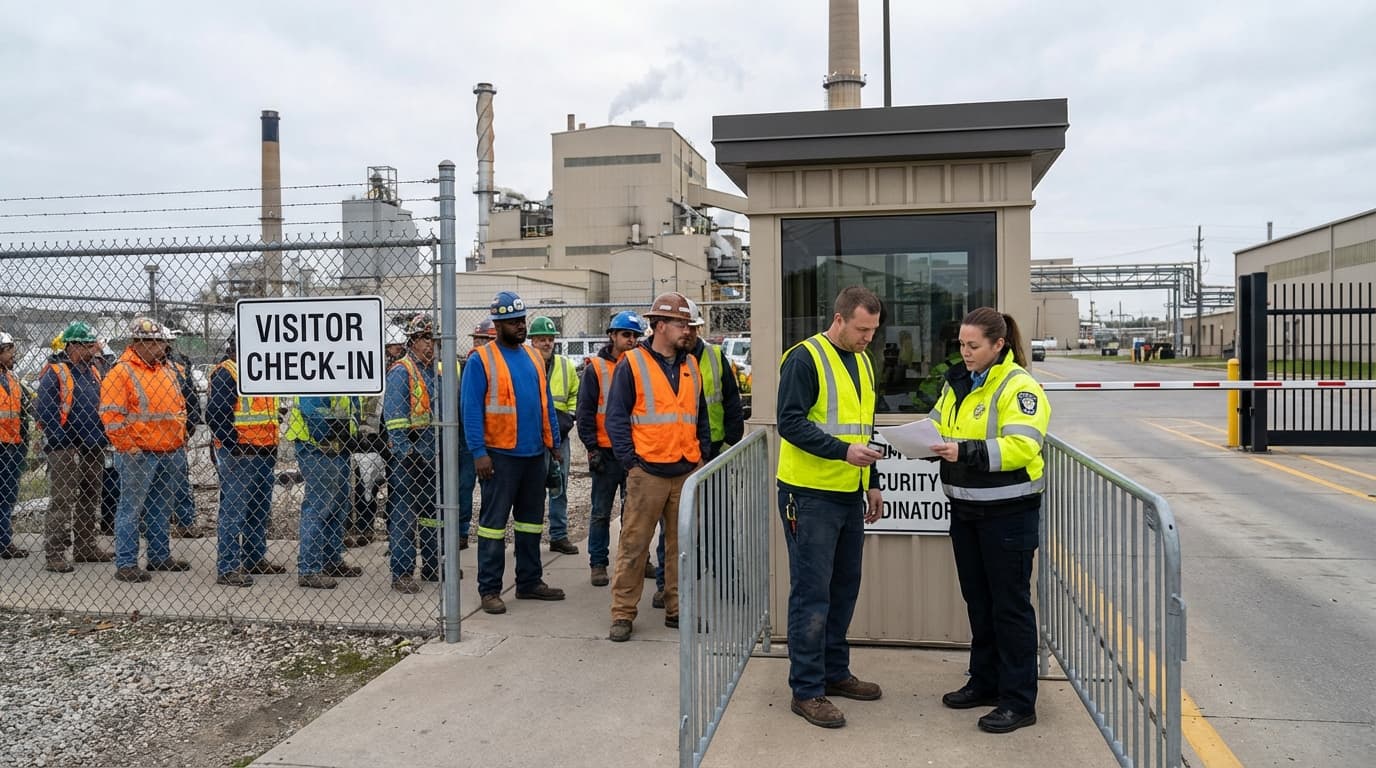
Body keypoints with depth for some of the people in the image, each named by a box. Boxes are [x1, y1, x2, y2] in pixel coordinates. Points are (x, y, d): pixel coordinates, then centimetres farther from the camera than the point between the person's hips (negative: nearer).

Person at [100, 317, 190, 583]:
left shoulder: (167, 370, 14)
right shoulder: (121, 372, -10)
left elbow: (179, 407, 23)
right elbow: (111, 416, -15)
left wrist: (180, 441, 18)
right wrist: (129, 447, -17)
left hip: (170, 452, 8)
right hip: (138, 454, -7)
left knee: (161, 507, 15)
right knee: (131, 508, -1)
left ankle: (161, 556, 26)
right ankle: (126, 564, 4)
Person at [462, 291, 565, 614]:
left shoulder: (533, 356, 11)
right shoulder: (481, 360, -8)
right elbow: (471, 409, -11)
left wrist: (553, 441, 11)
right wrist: (479, 452, -17)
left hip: (534, 452, 7)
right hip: (500, 454, -7)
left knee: (532, 519, 14)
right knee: (494, 521, 0)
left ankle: (529, 581, 26)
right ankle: (489, 589, 8)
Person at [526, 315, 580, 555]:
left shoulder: (567, 366, 9)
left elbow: (576, 396, 17)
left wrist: (568, 417, 1)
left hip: (559, 434, 4)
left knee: (559, 486, 8)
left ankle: (559, 535, 17)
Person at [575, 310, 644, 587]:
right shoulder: (595, 368, -2)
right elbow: (585, 412, -4)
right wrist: (592, 448, -10)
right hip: (606, 452, -3)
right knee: (601, 512, 5)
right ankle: (598, 564, 13)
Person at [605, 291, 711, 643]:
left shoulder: (691, 365, 14)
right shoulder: (632, 364, -4)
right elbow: (616, 417, -5)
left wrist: (702, 453, 11)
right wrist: (630, 460, -10)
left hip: (688, 471, 6)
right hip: (647, 471, -5)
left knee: (683, 544, 11)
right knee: (634, 545, -2)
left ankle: (676, 609, 22)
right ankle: (623, 614, 7)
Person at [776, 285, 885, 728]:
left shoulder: (863, 361, 14)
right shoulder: (804, 358, -12)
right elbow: (790, 423, -18)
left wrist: (872, 482, 18)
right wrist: (843, 451, -26)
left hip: (849, 494, 8)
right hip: (810, 495, -8)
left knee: (844, 588, 15)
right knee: (811, 593, -3)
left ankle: (834, 672, 29)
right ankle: (806, 690, 7)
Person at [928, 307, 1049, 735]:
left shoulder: (1019, 387, -13)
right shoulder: (958, 383, 10)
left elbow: (1021, 447, -24)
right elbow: (937, 427, 14)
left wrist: (966, 451, -33)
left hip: (1008, 513, -7)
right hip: (966, 510, 8)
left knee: (1010, 604, 1)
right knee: (978, 601, 17)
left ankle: (1019, 701, 11)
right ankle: (984, 683, 31)